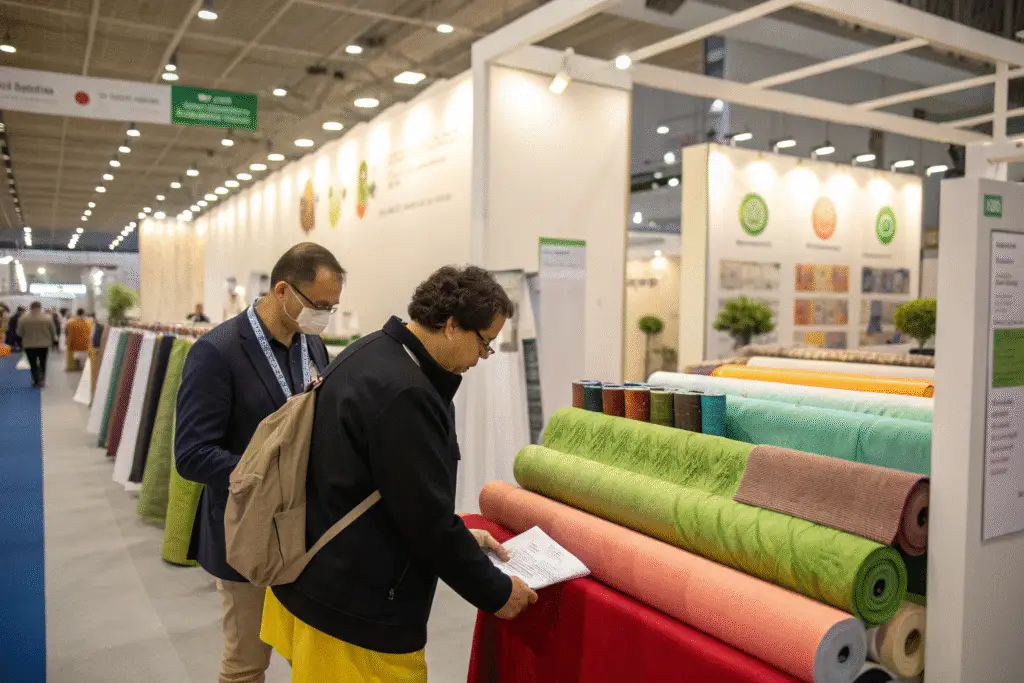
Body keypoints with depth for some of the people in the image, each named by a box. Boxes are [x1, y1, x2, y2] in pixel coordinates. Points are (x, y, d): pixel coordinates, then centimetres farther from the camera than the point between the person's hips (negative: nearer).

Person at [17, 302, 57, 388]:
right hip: (44, 344, 1)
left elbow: (20, 333, 0)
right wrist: (51, 340, 18)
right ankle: (42, 380, 9)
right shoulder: (48, 317, -7)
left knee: (33, 364, 7)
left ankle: (36, 381, 3)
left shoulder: (23, 318, -6)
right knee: (42, 363, 15)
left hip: (29, 345, -1)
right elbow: (53, 331, 0)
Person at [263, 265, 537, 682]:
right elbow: (427, 520, -23)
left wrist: (460, 536, 15)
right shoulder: (402, 393, -28)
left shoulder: (369, 355, 4)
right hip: (354, 610, -9)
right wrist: (496, 592, -9)